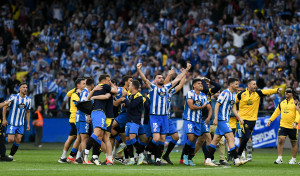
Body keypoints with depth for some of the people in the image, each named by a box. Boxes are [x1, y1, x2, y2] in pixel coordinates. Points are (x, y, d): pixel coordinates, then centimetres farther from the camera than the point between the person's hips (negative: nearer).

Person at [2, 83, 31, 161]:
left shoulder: (28, 99, 5)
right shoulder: (13, 97, -9)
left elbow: (28, 112, 16)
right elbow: (5, 107, -3)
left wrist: (28, 124, 11)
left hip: (21, 124, 4)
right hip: (12, 123, -4)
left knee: (18, 141, -3)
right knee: (11, 140, -13)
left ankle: (11, 155, 9)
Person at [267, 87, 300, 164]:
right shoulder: (282, 103, 11)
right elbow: (276, 112, 20)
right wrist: (270, 120, 11)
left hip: (292, 127, -3)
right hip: (283, 125, 3)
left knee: (294, 143, 7)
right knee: (280, 140, -12)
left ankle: (293, 159, 19)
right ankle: (279, 159, -10)